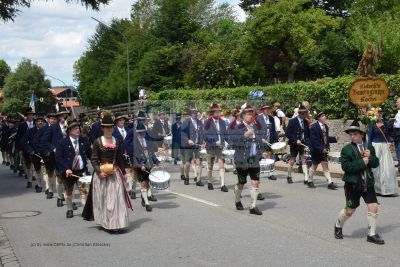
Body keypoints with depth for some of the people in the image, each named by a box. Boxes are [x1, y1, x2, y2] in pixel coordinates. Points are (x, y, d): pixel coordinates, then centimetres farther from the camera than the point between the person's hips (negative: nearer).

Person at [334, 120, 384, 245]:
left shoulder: (369, 148, 8)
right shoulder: (346, 149, -7)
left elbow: (376, 163, 3)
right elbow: (346, 166, -18)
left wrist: (370, 157, -17)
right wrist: (362, 162, -20)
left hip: (368, 183, 4)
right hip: (353, 184, -4)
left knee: (373, 207, -4)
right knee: (349, 210, 3)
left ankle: (372, 234, 11)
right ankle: (338, 226, 31)